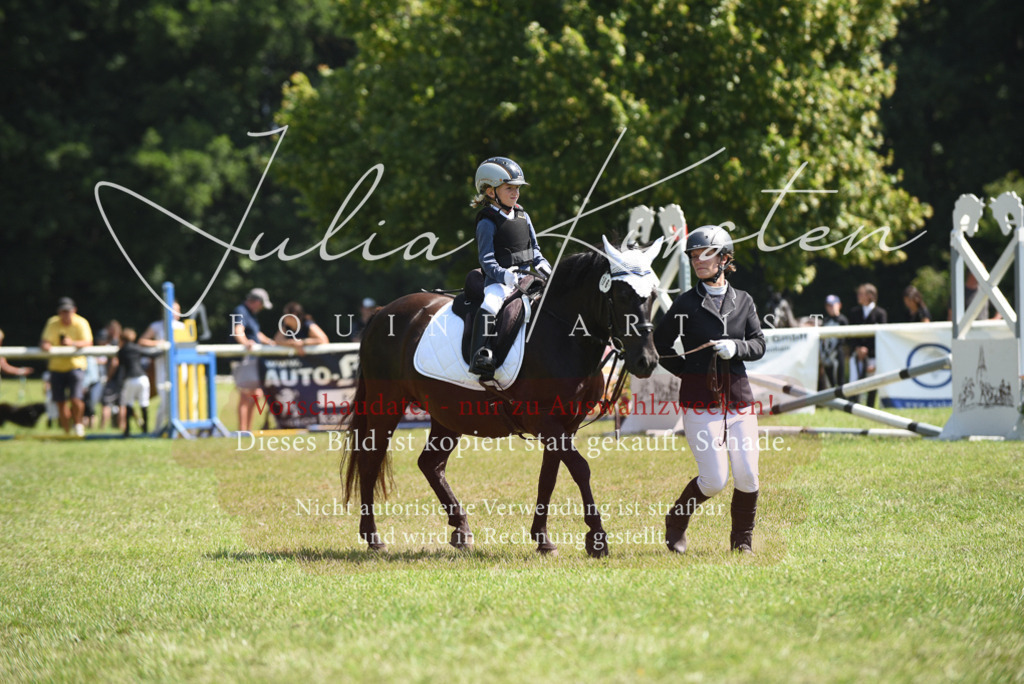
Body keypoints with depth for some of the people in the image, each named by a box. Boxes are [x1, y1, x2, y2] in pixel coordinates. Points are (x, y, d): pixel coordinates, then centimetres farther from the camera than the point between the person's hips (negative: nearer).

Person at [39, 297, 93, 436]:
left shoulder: (81, 323, -6)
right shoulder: (53, 323, -2)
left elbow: (88, 343, -14)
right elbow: (45, 341, -7)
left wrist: (73, 343, -32)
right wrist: (45, 345, -31)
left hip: (76, 365, -2)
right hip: (56, 366, 2)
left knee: (76, 399, -17)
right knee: (61, 403, 3)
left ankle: (77, 423, 9)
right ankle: (67, 431, 18)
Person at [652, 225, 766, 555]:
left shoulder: (743, 302, 10)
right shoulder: (686, 304, 1)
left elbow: (759, 345, 5)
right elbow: (660, 344, 9)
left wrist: (735, 348, -14)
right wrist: (687, 371, 2)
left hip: (738, 397, 3)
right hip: (700, 400, -3)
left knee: (747, 477, -3)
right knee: (714, 480, -10)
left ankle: (742, 539, 18)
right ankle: (676, 523, 16)